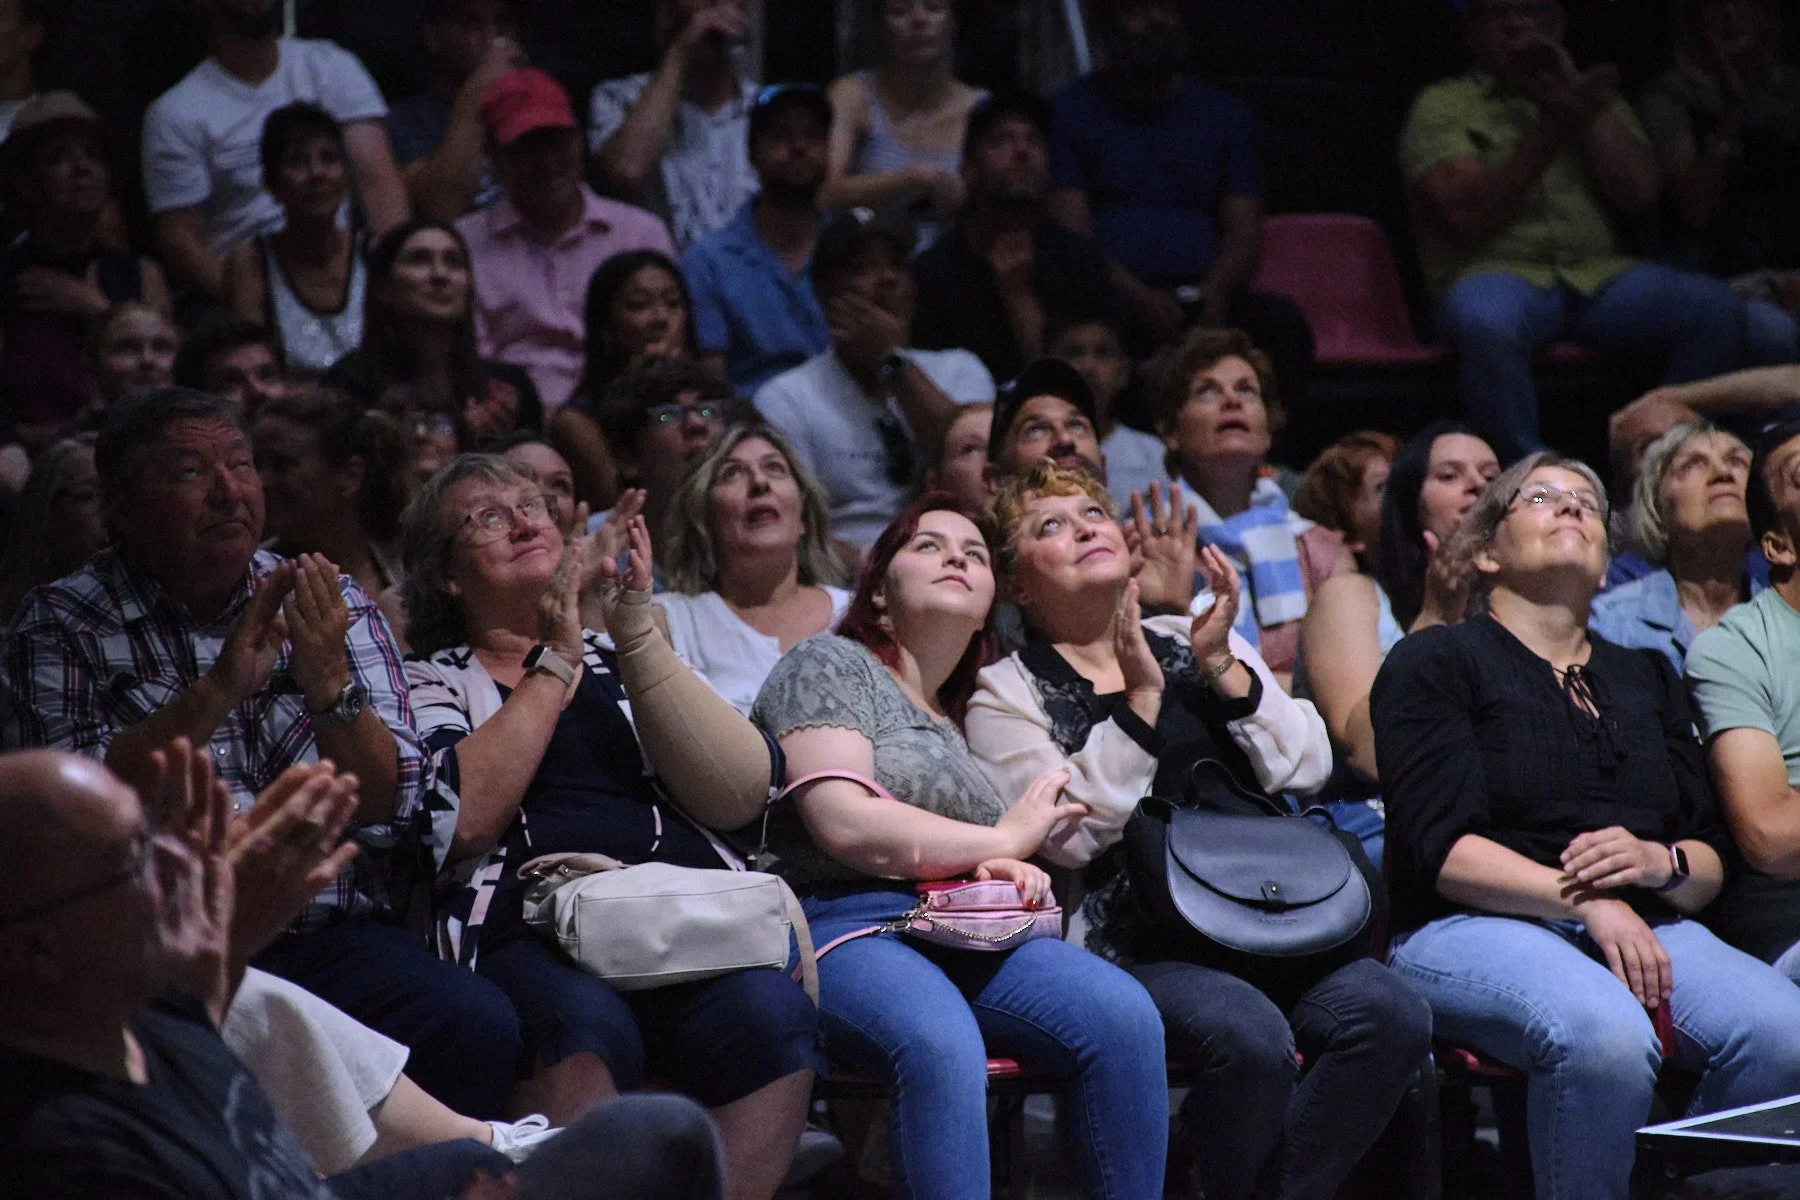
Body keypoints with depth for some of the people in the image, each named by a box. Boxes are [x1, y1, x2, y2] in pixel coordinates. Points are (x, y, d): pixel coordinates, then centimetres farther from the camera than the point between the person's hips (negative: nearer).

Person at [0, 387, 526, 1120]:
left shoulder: (332, 607, 14)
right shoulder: (61, 625, 6)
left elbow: (387, 805, 6)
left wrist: (329, 682, -12)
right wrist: (218, 690, -15)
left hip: (331, 931, 3)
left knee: (479, 1026, -26)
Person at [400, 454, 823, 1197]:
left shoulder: (620, 662, 24)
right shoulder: (431, 682, 17)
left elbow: (737, 799, 6)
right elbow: (463, 819, -6)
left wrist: (636, 634, 0)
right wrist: (556, 662, 1)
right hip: (531, 932, -3)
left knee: (773, 1014, -30)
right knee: (586, 1025, -36)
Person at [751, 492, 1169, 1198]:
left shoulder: (958, 717, 29)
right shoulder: (831, 663, 7)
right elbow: (845, 824, -9)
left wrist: (1005, 873, 1)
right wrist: (1003, 841, 0)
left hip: (962, 930, 7)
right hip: (842, 922, -7)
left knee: (1125, 1016, -24)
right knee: (942, 1047, -40)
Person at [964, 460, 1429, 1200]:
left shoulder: (1193, 645, 20)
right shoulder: (1008, 692, 8)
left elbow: (1306, 772, 8)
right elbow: (1066, 835, -9)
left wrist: (1222, 667, -3)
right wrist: (1140, 697, -11)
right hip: (1130, 942, -4)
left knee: (1391, 1014, -24)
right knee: (1253, 1039, -33)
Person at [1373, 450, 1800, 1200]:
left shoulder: (1645, 678, 26)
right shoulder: (1433, 662, 8)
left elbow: (1710, 863, 19)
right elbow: (1441, 849, -6)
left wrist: (1661, 863, -6)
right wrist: (1588, 903, -17)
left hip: (1646, 925, 5)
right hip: (1475, 929, -5)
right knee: (1606, 1035, -38)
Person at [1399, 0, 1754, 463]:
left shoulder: (1595, 97, 22)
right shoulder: (1442, 106, 8)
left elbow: (1638, 193, 6)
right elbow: (1466, 216, -8)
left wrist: (1586, 111, -1)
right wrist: (1552, 129, -13)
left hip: (1598, 273, 4)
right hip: (1496, 272, -4)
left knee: (1716, 307, -22)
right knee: (1486, 323, -41)